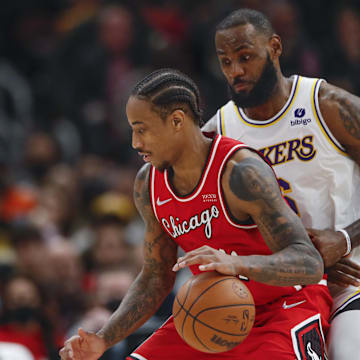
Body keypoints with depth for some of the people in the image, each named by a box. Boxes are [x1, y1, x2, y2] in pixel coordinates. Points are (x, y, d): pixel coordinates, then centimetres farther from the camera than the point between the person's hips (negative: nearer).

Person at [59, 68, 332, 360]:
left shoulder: (240, 172, -26)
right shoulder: (148, 184, -3)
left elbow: (309, 264, -32)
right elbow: (156, 278, 8)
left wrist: (236, 264, -51)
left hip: (285, 302, -7)